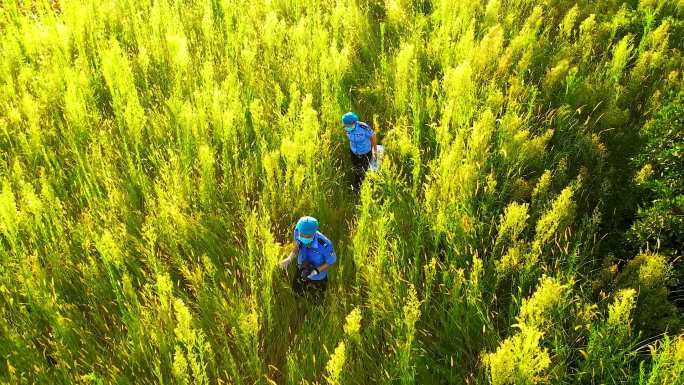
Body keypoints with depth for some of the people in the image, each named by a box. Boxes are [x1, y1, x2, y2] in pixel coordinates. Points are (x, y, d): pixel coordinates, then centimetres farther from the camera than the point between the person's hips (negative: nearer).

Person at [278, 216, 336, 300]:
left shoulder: (324, 244, -45)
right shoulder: (298, 231, -31)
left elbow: (331, 262, -24)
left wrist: (316, 271, -34)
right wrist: (289, 258, -24)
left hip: (317, 277, -3)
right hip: (302, 270, 3)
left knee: (317, 298, 28)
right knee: (298, 292, 31)